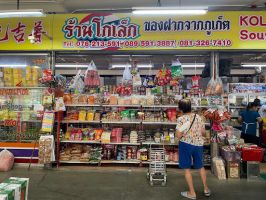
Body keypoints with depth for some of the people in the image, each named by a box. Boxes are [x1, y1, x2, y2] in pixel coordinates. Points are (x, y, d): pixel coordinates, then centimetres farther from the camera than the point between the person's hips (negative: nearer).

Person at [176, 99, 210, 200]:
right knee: (200, 166, 22)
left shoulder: (181, 119, -15)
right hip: (198, 144, 5)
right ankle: (206, 189, 33)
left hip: (186, 144, -5)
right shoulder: (198, 117, -1)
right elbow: (203, 132, 4)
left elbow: (178, 136, -17)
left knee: (187, 168, 8)